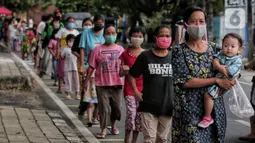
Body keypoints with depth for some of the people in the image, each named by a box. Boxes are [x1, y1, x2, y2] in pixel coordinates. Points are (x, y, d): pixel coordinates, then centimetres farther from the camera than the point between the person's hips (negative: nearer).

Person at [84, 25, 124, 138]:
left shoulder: (120, 49, 6)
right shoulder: (98, 50, -1)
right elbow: (91, 67, 0)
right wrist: (87, 81, -2)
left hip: (117, 84, 3)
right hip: (102, 84, -2)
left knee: (116, 107, 11)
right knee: (104, 108, -2)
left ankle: (113, 125, 35)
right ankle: (103, 130, 6)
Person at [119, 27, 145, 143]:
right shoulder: (125, 54, 4)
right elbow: (121, 74, 5)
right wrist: (125, 70, -16)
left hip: (142, 89, 2)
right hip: (129, 89, -2)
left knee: (139, 116, 4)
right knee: (131, 115, -12)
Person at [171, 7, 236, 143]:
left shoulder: (214, 48, 7)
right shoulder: (179, 51, -5)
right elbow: (184, 82, -15)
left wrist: (230, 80, -8)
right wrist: (217, 81, -17)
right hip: (190, 110, -4)